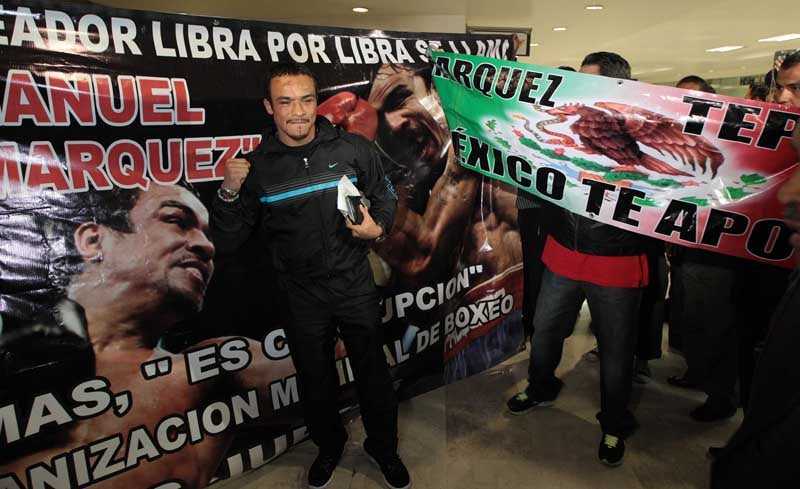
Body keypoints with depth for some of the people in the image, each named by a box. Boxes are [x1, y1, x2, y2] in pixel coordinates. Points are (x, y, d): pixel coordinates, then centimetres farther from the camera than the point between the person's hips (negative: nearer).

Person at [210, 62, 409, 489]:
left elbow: (385, 196, 8)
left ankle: (383, 446, 44)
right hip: (302, 296, 1)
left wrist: (377, 227, -12)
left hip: (356, 286, 0)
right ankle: (329, 446, 49)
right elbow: (226, 242, -7)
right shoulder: (254, 166, -8)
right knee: (315, 381, 20)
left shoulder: (353, 149, -8)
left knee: (373, 373, 16)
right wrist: (229, 194, -23)